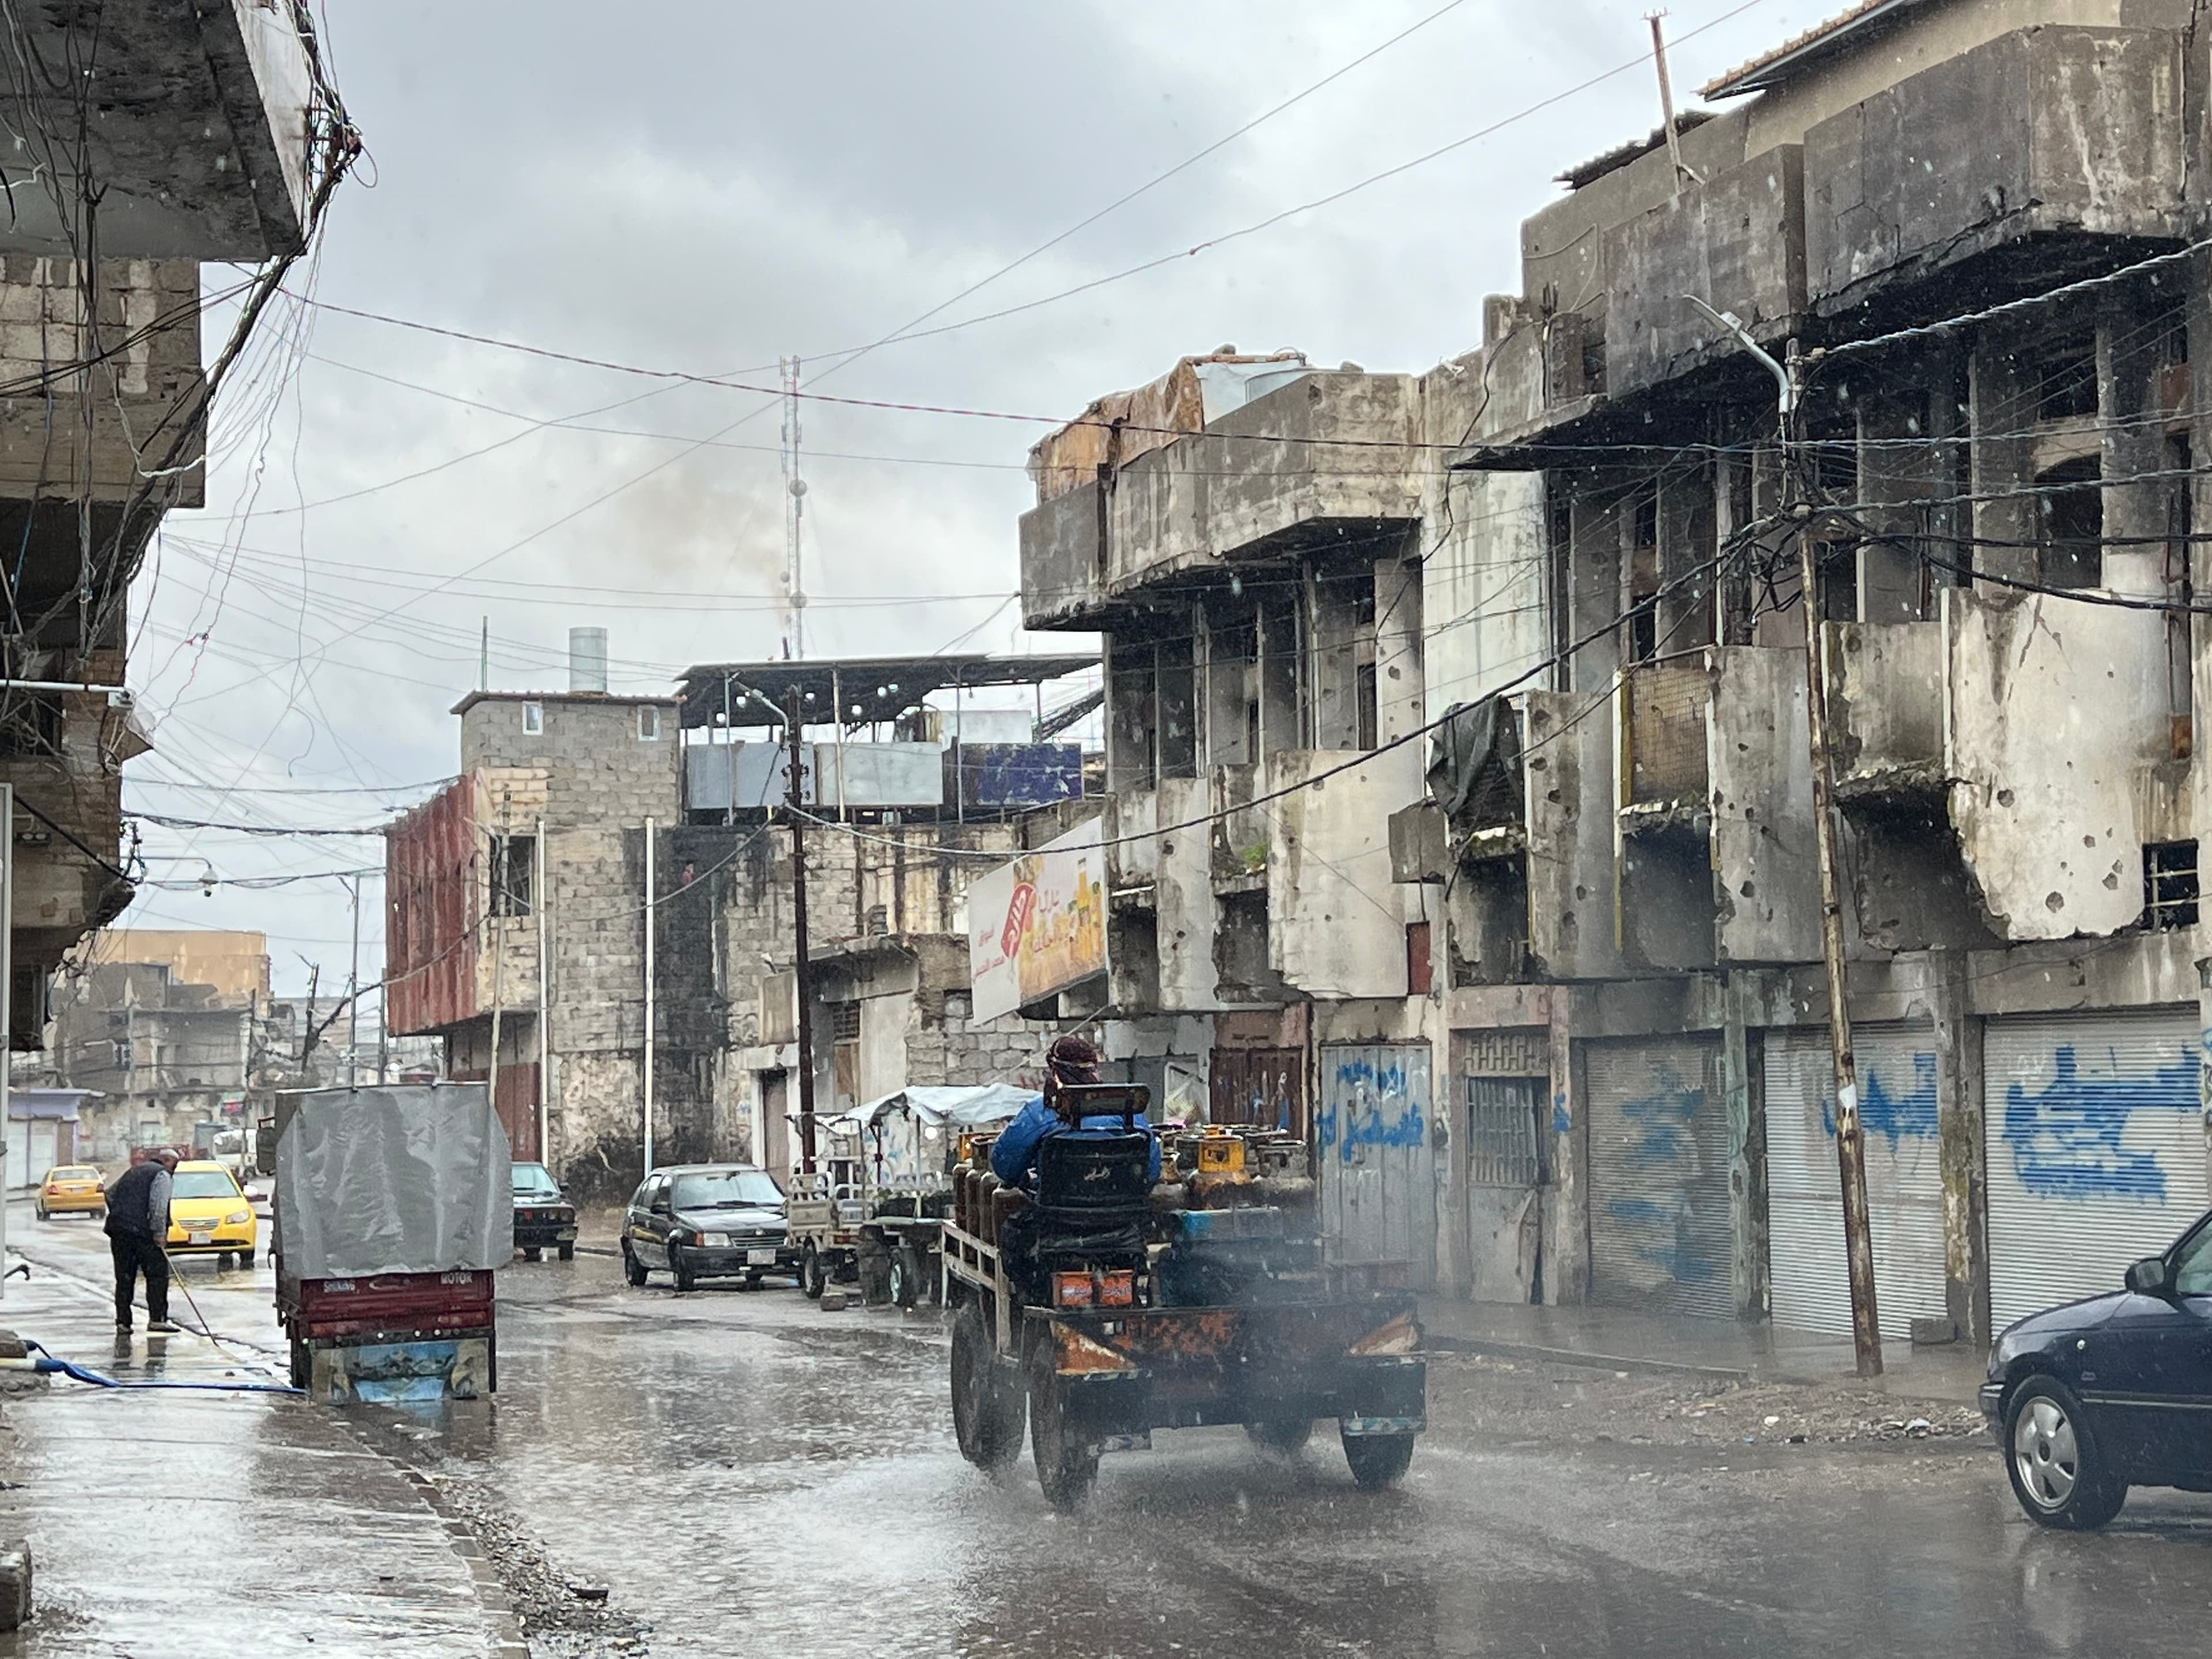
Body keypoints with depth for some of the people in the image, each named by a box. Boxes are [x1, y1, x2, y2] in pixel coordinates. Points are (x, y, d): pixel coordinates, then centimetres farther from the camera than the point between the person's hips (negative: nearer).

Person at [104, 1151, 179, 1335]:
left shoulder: (133, 1171, 25)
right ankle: (157, 1319, -10)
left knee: (124, 1277, 10)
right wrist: (160, 1233, -14)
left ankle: (122, 1321, 9)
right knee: (158, 1274, -3)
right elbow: (158, 1205, -13)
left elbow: (110, 1193, 29)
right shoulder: (161, 1175, 0)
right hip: (141, 1232, -7)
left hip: (118, 1230, 7)